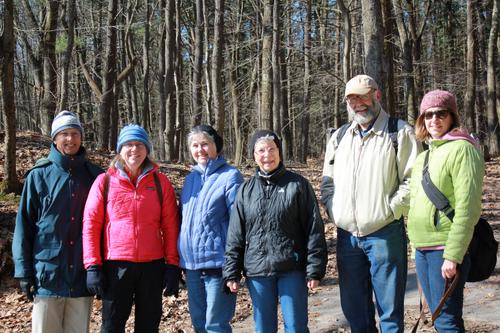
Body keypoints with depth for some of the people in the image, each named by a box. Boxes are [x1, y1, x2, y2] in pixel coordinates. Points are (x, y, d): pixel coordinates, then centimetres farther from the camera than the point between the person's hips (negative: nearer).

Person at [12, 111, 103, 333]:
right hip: (47, 275, -1)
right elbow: (24, 225, 2)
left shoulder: (94, 176, 4)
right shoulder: (39, 175, 1)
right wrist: (24, 271, -3)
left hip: (82, 276, 1)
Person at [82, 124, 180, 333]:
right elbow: (91, 224, 0)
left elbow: (170, 227, 4)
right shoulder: (105, 181, 2)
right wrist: (92, 266, -7)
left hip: (152, 265, 1)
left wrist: (172, 265, -1)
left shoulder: (160, 182, 5)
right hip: (116, 264, -1)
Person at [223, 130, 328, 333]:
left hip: (292, 270, -3)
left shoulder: (297, 184, -2)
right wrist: (231, 272, 3)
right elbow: (235, 236, 8)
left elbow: (314, 229, -4)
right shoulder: (246, 190, 6)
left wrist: (315, 269, -8)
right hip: (257, 272, 3)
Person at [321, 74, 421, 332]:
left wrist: (390, 210, -13)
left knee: (389, 310, 2)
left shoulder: (399, 133, -2)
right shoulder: (338, 137, 14)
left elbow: (413, 179, -9)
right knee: (354, 309, 14)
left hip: (384, 234, -5)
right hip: (347, 236, 5)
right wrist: (334, 212, 4)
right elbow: (328, 182, 18)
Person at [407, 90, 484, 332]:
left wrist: (453, 255, -20)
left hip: (446, 248, -8)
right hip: (422, 249, 8)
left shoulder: (461, 149, -10)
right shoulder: (424, 155, 14)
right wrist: (416, 248, 16)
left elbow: (467, 208, -17)